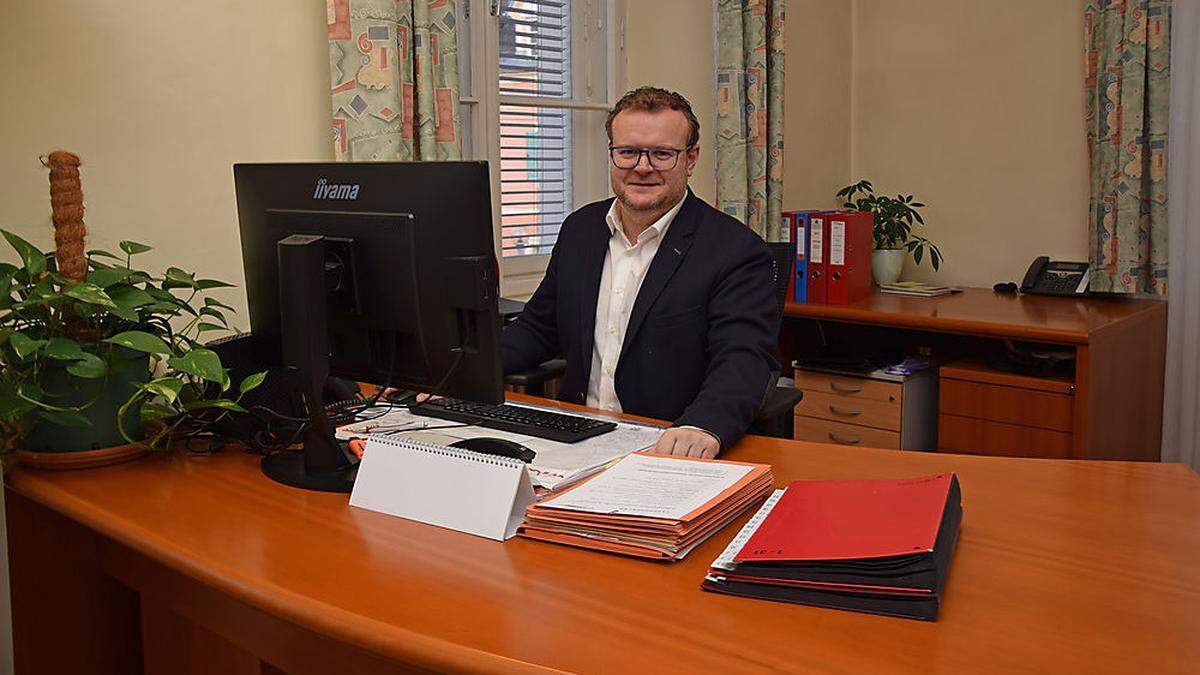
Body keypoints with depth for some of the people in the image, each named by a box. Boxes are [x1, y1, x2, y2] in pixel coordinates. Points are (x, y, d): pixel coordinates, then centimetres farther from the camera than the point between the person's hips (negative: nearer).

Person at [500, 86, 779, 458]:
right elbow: (538, 328, 20)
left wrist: (703, 427, -39)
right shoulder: (579, 229, 14)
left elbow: (744, 359, -17)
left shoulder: (736, 251, -6)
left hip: (666, 455, -4)